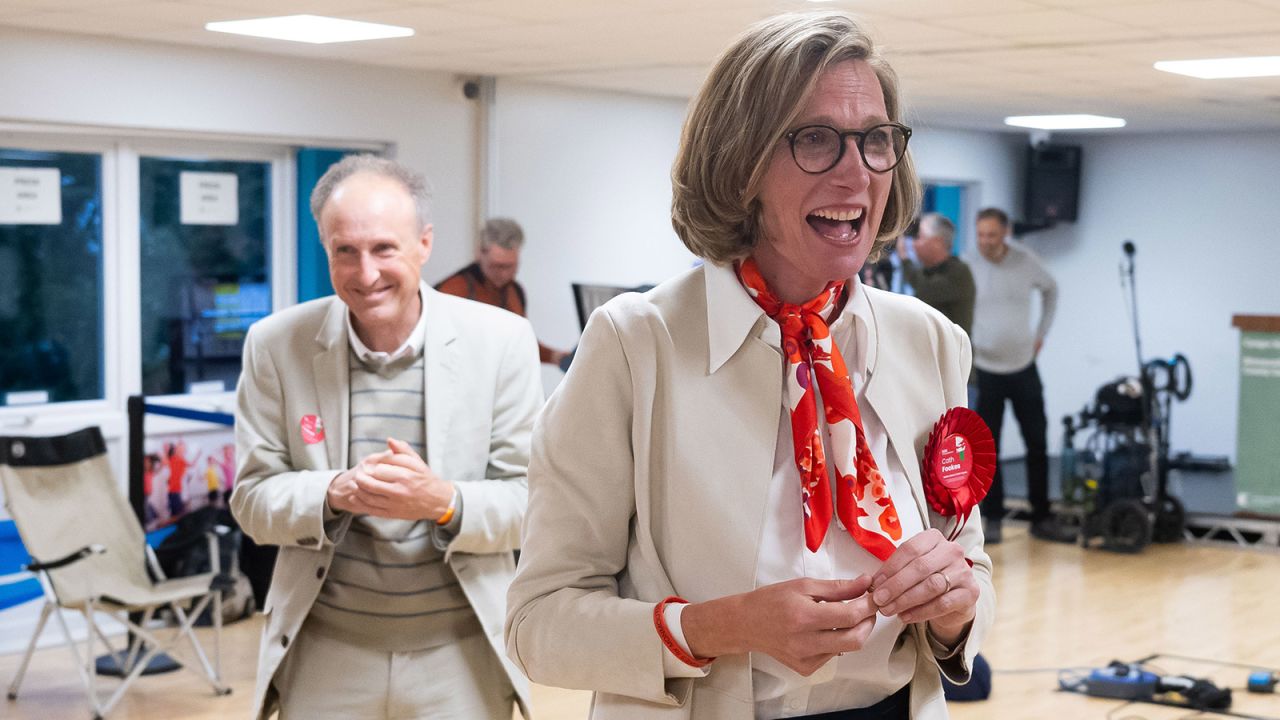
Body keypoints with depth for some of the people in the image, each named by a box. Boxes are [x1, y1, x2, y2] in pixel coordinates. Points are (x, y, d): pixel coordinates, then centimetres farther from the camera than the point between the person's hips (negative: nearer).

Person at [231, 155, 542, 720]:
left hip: (463, 656, 0)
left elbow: (528, 500, -4)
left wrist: (443, 501, -25)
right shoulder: (276, 345, -3)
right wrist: (335, 493, -21)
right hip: (325, 657, 1)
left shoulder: (502, 341, -6)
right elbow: (253, 499, 0)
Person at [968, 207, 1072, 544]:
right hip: (984, 369, -2)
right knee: (987, 447, 0)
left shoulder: (1026, 260, -4)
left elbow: (1050, 289, 15)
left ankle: (1042, 518, 17)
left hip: (1023, 367, 2)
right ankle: (993, 519, 10)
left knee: (1037, 443, 6)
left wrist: (1041, 333, 10)